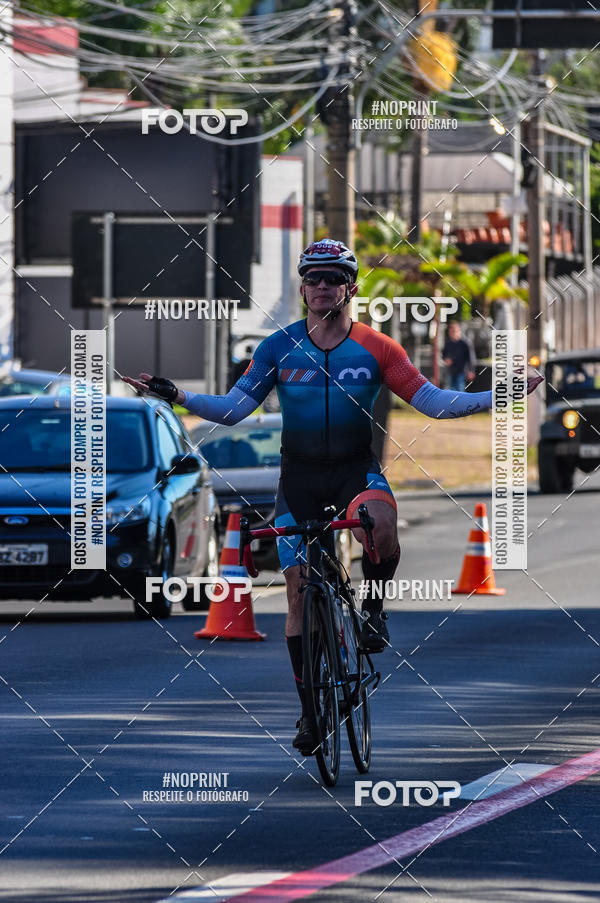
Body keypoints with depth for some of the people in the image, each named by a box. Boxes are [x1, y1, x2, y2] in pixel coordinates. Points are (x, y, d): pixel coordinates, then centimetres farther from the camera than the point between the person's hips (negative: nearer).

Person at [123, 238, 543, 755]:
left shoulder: (375, 348, -4)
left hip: (357, 470, -2)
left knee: (380, 524, -37)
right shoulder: (279, 348, -2)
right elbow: (233, 409, -4)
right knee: (299, 591, -1)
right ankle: (310, 708, 10)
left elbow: (432, 401, -6)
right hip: (300, 477, 2)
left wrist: (497, 398, -18)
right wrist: (178, 397, -18)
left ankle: (373, 608, -8)